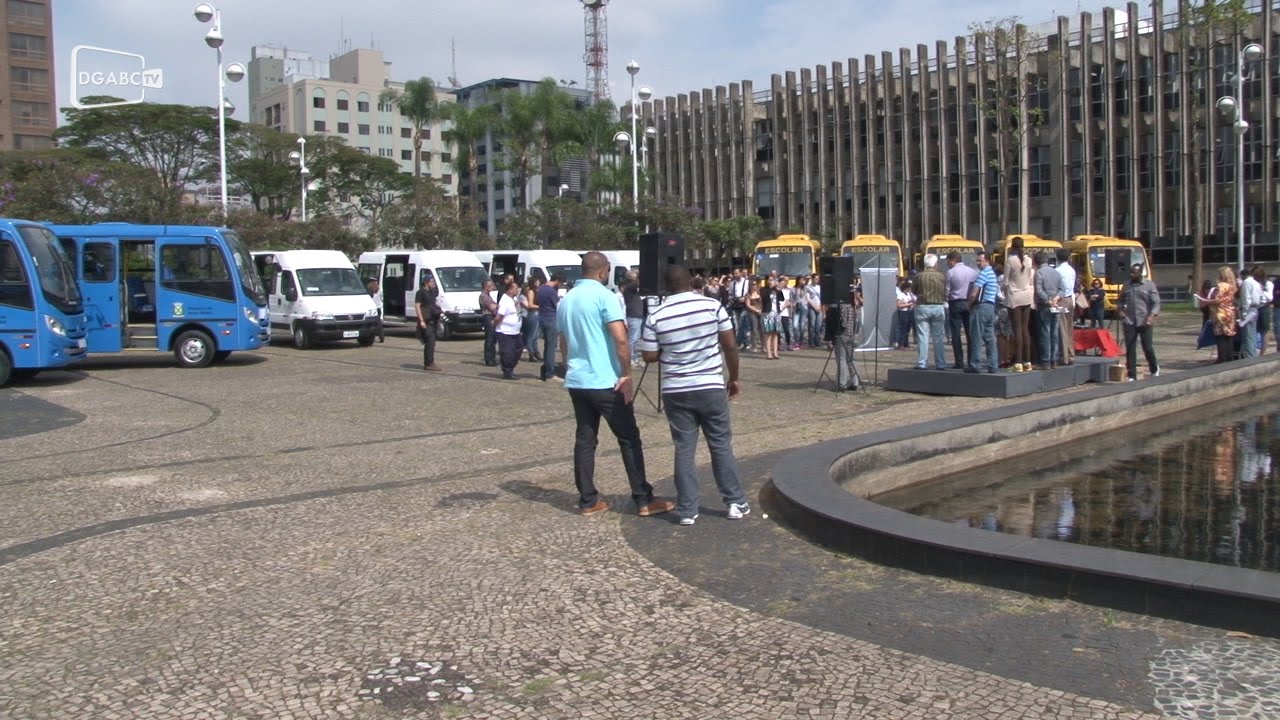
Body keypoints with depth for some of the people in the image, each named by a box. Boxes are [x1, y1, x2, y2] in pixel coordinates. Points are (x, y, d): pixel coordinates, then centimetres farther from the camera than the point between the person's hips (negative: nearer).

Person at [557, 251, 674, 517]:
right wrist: (627, 374, -13)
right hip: (605, 382, -7)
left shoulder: (566, 300, 11)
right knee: (629, 439, 2)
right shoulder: (604, 295, -11)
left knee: (584, 440, 10)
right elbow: (620, 338, -20)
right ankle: (643, 500, 5)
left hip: (576, 381, 7)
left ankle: (588, 501, 12)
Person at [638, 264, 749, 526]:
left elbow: (650, 356, -2)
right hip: (711, 387, 0)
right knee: (721, 446, 12)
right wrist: (734, 377, 10)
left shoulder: (656, 316, -7)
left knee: (684, 450, 7)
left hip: (675, 391, 0)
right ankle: (736, 502, 19)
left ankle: (687, 510, 11)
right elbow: (730, 345, -2)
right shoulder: (712, 306, -6)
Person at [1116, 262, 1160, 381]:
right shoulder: (1126, 286, 10)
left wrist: (1152, 315, -20)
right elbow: (1120, 300, 22)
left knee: (1147, 347, 4)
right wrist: (1120, 310, 3)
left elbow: (1156, 303, -5)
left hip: (1144, 322, -3)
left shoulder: (1149, 285, -1)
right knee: (1130, 349, -1)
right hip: (1129, 322, 3)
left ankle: (1154, 369, 31)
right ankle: (1132, 376, 5)